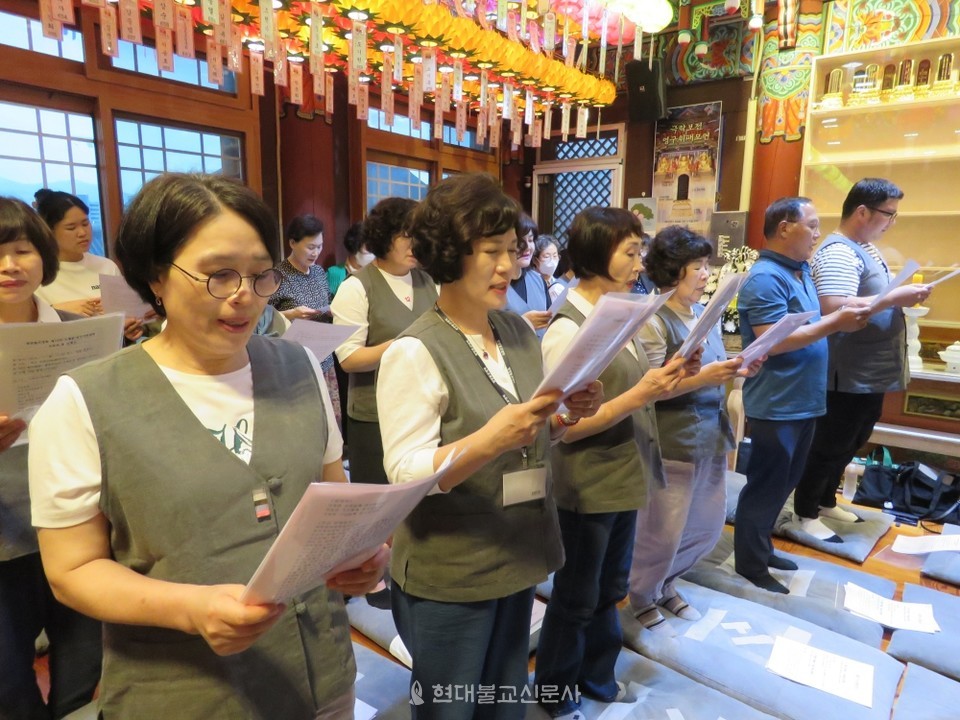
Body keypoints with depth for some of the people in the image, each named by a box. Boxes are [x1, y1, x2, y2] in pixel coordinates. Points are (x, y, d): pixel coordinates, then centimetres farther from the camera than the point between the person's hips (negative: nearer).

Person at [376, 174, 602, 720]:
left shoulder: (519, 331, 1)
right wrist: (491, 438, -36)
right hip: (449, 574, -6)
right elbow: (405, 474, -23)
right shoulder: (415, 353, -20)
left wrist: (565, 416, -10)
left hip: (518, 557, 6)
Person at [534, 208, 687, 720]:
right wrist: (640, 395, -26)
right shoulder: (568, 331, -22)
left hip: (622, 480, 8)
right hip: (588, 489, -8)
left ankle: (596, 676, 47)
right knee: (575, 599, 14)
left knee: (609, 591, 24)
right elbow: (566, 427, -22)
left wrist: (662, 383, -6)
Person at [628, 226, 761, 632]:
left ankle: (665, 583, 42)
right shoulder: (653, 322, -15)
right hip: (671, 442, -8)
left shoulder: (705, 314, 8)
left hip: (711, 436, 8)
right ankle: (641, 597, 32)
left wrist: (737, 371, -3)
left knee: (709, 523, 19)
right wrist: (703, 378, -24)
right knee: (662, 531, 6)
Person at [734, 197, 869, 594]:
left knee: (782, 483, 20)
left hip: (801, 401, 10)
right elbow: (774, 342, -27)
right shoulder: (765, 278, -19)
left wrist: (846, 315, 2)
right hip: (776, 405, -9)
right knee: (766, 486, 3)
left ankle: (762, 548, 36)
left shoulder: (802, 271, 11)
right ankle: (750, 564, 19)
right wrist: (835, 323, -22)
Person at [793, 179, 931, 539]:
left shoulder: (865, 248, 12)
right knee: (828, 448, 4)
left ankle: (826, 501, 37)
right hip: (848, 377, -10)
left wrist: (903, 295, 6)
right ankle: (806, 513, 19)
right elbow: (835, 309, -32)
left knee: (848, 447, 21)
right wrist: (897, 297, -25)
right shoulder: (838, 252, -20)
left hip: (871, 373, 10)